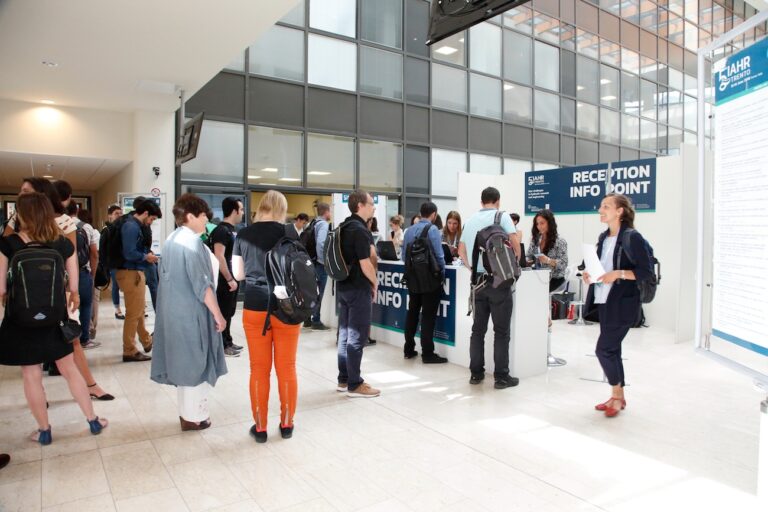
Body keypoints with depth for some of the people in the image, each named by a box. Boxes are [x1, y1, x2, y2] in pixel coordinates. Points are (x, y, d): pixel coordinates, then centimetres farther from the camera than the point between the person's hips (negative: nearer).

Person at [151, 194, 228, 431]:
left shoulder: (171, 240, 10)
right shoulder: (192, 242, -18)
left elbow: (167, 277, 16)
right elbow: (202, 284, -20)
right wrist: (218, 314, -14)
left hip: (174, 311, 9)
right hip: (193, 312, -9)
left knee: (185, 361, 16)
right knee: (196, 362, 3)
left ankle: (187, 411, 27)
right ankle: (193, 416, 13)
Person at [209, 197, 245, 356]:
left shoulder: (232, 230, 12)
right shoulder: (221, 230, -17)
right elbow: (219, 257, -24)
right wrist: (229, 279, -24)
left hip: (232, 278, 9)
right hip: (225, 280, -9)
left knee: (229, 312, 16)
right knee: (223, 312, 0)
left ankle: (227, 341, 26)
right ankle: (222, 346, 9)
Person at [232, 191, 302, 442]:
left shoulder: (243, 234, 0)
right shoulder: (288, 233, -4)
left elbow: (238, 274, 7)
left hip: (255, 308, 1)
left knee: (259, 369, 10)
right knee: (287, 368, 11)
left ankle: (260, 427, 19)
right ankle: (286, 424, 22)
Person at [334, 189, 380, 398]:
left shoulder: (344, 228, 11)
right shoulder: (360, 230, -18)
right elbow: (365, 264, -20)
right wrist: (375, 283, -5)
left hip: (343, 286, 9)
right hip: (358, 288, -9)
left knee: (345, 333, 13)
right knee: (356, 336, -2)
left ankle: (344, 380, 22)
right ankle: (354, 385, 5)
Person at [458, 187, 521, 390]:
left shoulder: (470, 220, 13)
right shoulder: (502, 217, -4)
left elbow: (461, 250, 17)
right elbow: (515, 243, -11)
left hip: (478, 280, 5)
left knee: (478, 329, 11)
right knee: (501, 331, 1)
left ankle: (476, 373, 16)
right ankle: (501, 376, 4)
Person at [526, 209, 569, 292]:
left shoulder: (560, 241, -7)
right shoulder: (535, 239, 8)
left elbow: (564, 263, -12)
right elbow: (528, 257, 12)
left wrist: (548, 260, -28)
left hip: (555, 278, -5)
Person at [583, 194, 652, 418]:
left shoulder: (633, 237, -11)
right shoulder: (603, 237, 11)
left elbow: (646, 271, -12)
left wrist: (619, 274, -23)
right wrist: (590, 273, 2)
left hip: (622, 303, -8)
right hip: (604, 302, 8)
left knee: (603, 349, -6)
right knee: (612, 350, 13)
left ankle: (617, 395, 14)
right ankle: (618, 397, 26)